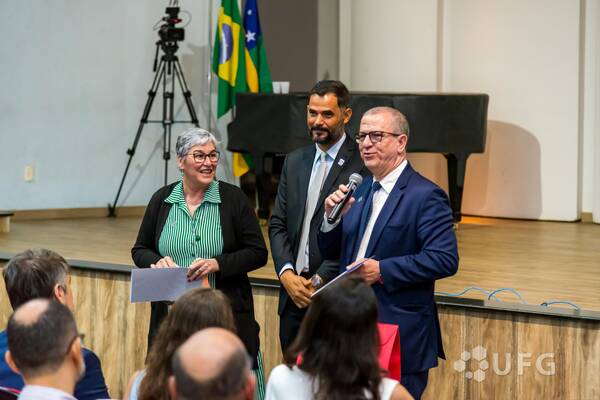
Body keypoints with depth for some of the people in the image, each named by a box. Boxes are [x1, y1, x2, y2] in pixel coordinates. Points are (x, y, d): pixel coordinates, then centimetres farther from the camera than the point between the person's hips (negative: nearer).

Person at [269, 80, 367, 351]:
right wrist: (286, 273, -3)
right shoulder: (295, 161, 14)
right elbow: (278, 224, 13)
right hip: (294, 292, 6)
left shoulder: (362, 164, -9)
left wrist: (320, 280, -13)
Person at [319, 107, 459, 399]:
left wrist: (383, 270, -22)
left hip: (401, 338, -7)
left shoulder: (425, 196, -11)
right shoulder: (359, 191, 13)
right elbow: (332, 252, 16)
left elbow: (445, 260, -20)